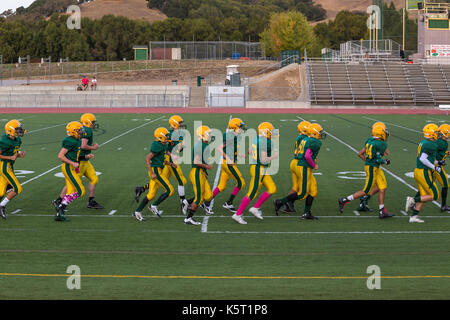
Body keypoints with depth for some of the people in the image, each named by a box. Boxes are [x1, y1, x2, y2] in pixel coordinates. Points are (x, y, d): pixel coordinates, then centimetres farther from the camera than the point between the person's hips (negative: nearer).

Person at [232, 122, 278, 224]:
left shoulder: (257, 139, 6)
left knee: (272, 189, 12)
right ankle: (238, 214, 6)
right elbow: (263, 160, -25)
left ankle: (255, 208, 15)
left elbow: (250, 151, 20)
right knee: (251, 194, -2)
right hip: (259, 170, -10)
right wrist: (273, 156, -11)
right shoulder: (265, 143, -22)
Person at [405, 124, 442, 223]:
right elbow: (423, 159, -23)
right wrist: (435, 167, -17)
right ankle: (413, 200, -6)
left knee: (423, 196, 14)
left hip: (418, 171, 9)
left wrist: (436, 162, 21)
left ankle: (413, 217, 13)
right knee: (434, 196, 1)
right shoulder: (431, 145, -17)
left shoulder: (423, 143, 11)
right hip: (424, 173, -9)